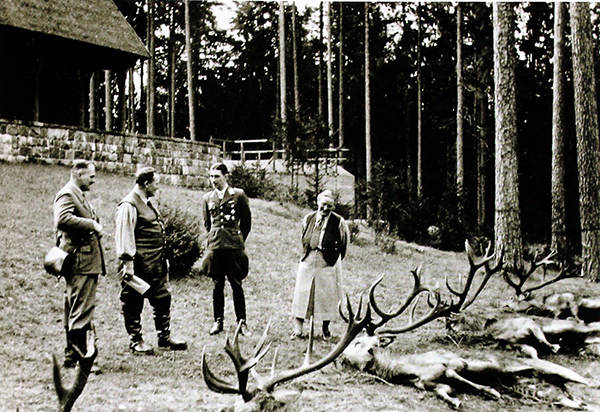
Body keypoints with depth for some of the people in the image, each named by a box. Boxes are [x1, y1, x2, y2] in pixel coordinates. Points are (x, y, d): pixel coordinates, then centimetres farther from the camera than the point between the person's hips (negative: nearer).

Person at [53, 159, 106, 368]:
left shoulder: (79, 195, 22)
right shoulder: (67, 195, -11)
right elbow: (63, 219, -28)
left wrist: (95, 229, 14)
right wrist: (92, 225, -23)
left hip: (87, 261, 11)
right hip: (80, 262, -11)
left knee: (74, 309, 15)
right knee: (81, 310, -11)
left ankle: (72, 354, 23)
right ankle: (75, 357, -9)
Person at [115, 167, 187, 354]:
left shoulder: (147, 203, 17)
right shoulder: (129, 205, -15)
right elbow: (124, 235, -19)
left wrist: (163, 258, 23)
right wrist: (127, 262, -23)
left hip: (155, 263, 10)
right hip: (138, 264, -10)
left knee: (163, 298, 12)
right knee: (133, 303, 2)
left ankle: (164, 337, 21)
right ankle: (136, 341, 11)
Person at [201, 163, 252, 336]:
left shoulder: (238, 195, 1)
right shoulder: (207, 198, 11)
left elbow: (247, 221, 8)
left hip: (234, 246, -3)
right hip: (214, 246, 3)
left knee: (237, 285, -1)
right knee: (217, 285, 5)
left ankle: (242, 322, 5)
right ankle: (218, 321, 13)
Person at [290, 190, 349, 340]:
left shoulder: (339, 222, -7)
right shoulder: (308, 219, 3)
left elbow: (343, 243, 5)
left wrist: (336, 259, 8)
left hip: (328, 264, -3)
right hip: (308, 261, 3)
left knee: (327, 297, 4)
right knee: (302, 295, 2)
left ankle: (326, 328, 19)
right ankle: (298, 329, 6)